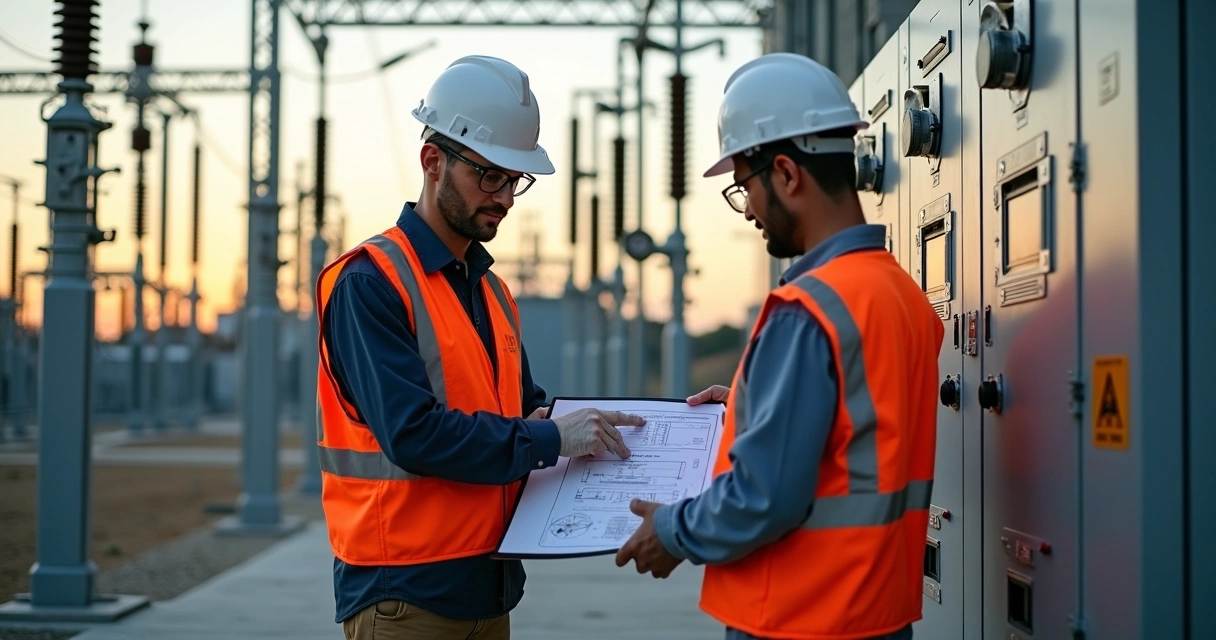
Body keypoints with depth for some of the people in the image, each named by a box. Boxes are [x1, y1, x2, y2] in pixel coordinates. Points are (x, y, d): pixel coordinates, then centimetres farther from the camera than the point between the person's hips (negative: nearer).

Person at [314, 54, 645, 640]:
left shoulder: (491, 289, 14)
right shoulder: (369, 283, -13)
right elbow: (413, 433, -23)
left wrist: (584, 427, 0)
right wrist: (550, 439, -19)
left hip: (488, 586, 8)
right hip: (405, 591, -8)